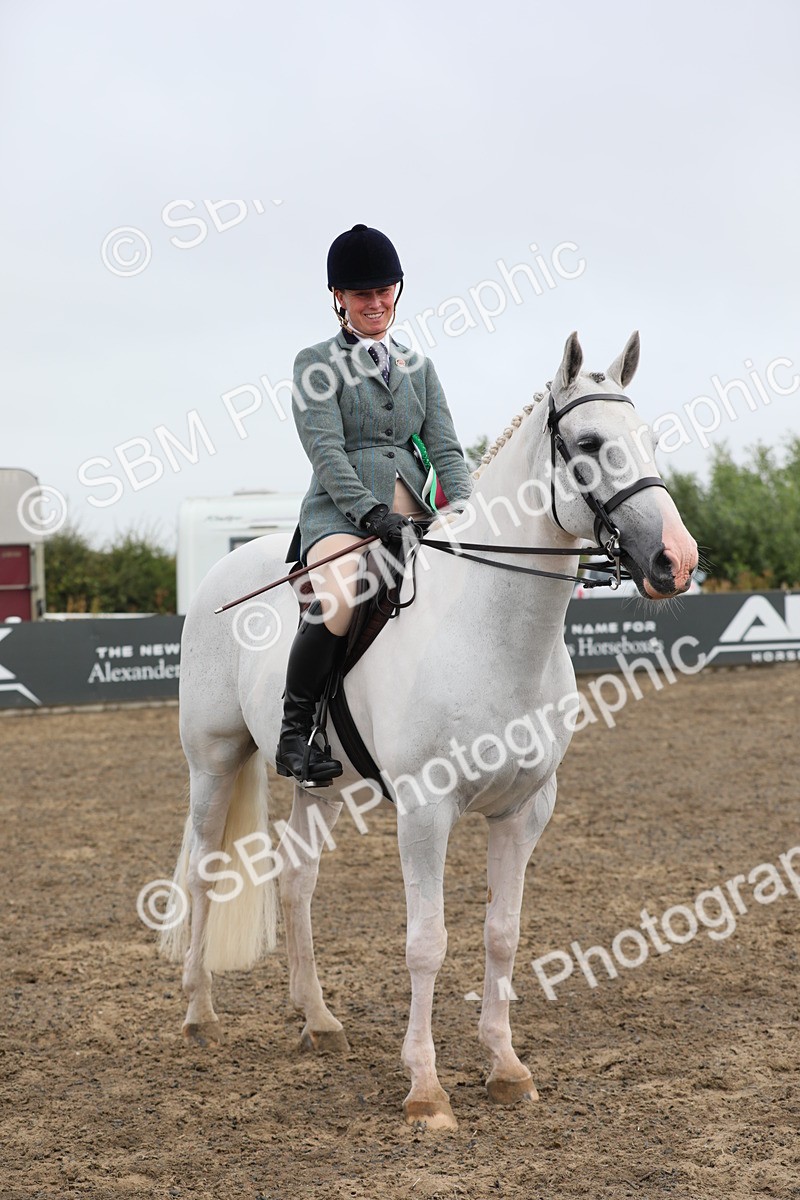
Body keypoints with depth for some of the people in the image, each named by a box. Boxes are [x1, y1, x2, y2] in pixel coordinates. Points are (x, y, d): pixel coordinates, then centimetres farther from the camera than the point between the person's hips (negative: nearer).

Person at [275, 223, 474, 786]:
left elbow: (446, 448, 13)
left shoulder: (418, 366, 20)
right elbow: (326, 450, -7)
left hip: (413, 514, 5)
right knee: (343, 593, -37)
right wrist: (371, 512, -22)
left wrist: (465, 508, -7)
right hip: (339, 511, -5)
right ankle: (296, 729, -21)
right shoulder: (316, 365, 5)